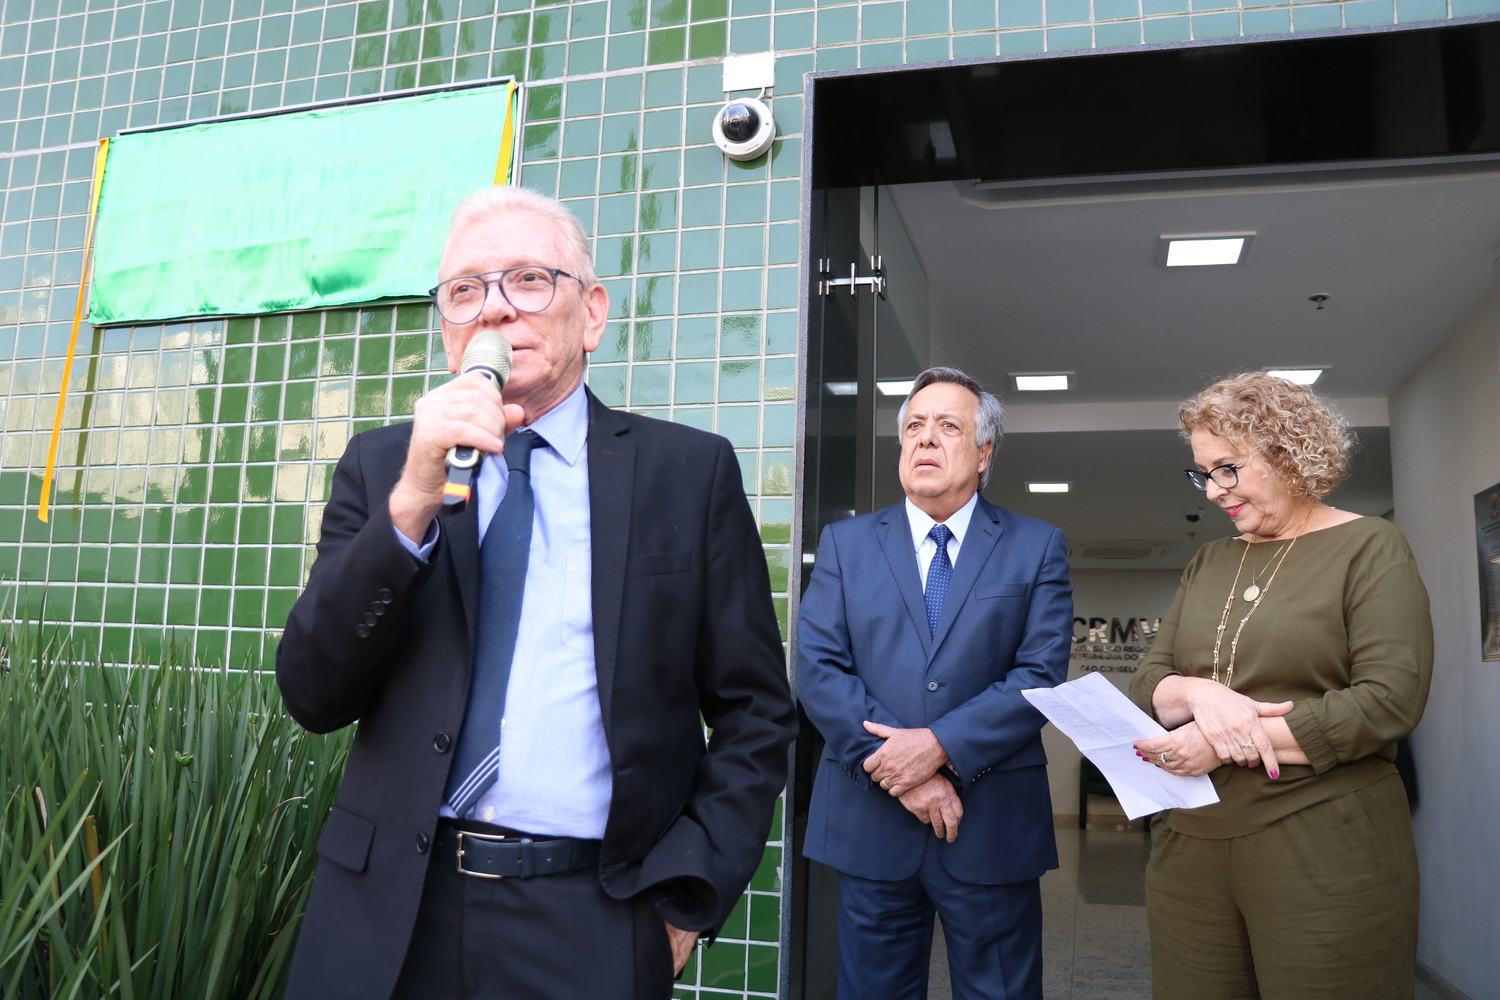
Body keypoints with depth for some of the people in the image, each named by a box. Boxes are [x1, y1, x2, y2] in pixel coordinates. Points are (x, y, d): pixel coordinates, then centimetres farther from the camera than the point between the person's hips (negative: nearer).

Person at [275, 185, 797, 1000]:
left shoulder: (689, 471, -2)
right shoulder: (379, 466, 3)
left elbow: (754, 715, 1)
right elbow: (313, 696, -5)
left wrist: (685, 895, -7)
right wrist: (410, 503, -17)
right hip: (389, 914, 2)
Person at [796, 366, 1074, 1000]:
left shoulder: (1037, 548, 4)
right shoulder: (844, 543, 6)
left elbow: (1042, 674, -7)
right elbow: (817, 667, -4)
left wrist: (939, 744, -18)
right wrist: (899, 766, -14)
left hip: (994, 827, 0)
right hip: (870, 826, 1)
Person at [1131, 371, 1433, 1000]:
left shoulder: (1368, 547, -2)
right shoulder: (1208, 565, 14)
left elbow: (1391, 699, -13)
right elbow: (1146, 686, 9)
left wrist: (1221, 746, -16)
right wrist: (1198, 693, -15)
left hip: (1324, 854, -5)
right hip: (1190, 848, 5)